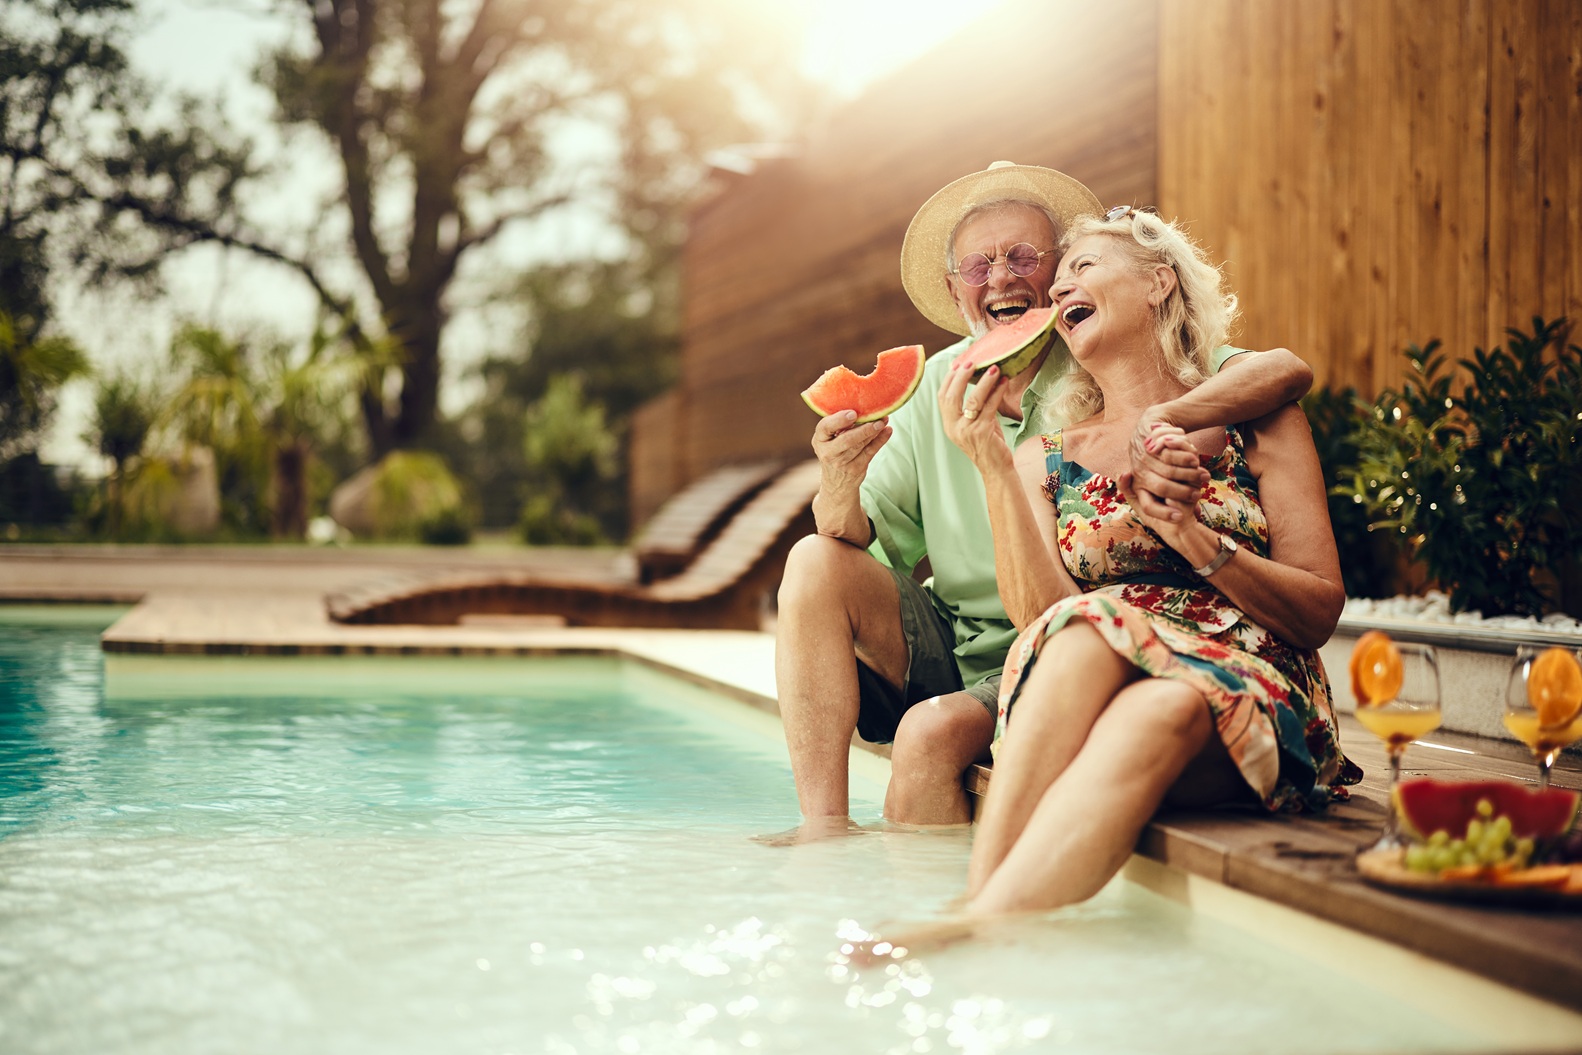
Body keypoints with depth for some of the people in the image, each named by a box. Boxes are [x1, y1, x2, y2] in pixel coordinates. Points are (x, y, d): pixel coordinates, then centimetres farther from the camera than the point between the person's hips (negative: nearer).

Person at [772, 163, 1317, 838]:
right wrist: (840, 484, -22)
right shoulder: (936, 385, 3)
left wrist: (1162, 422, -42)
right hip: (949, 643, 5)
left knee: (932, 732, -30)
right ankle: (825, 830, -15)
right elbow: (870, 545, 2)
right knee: (818, 562, -13)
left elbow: (1287, 370, -24)